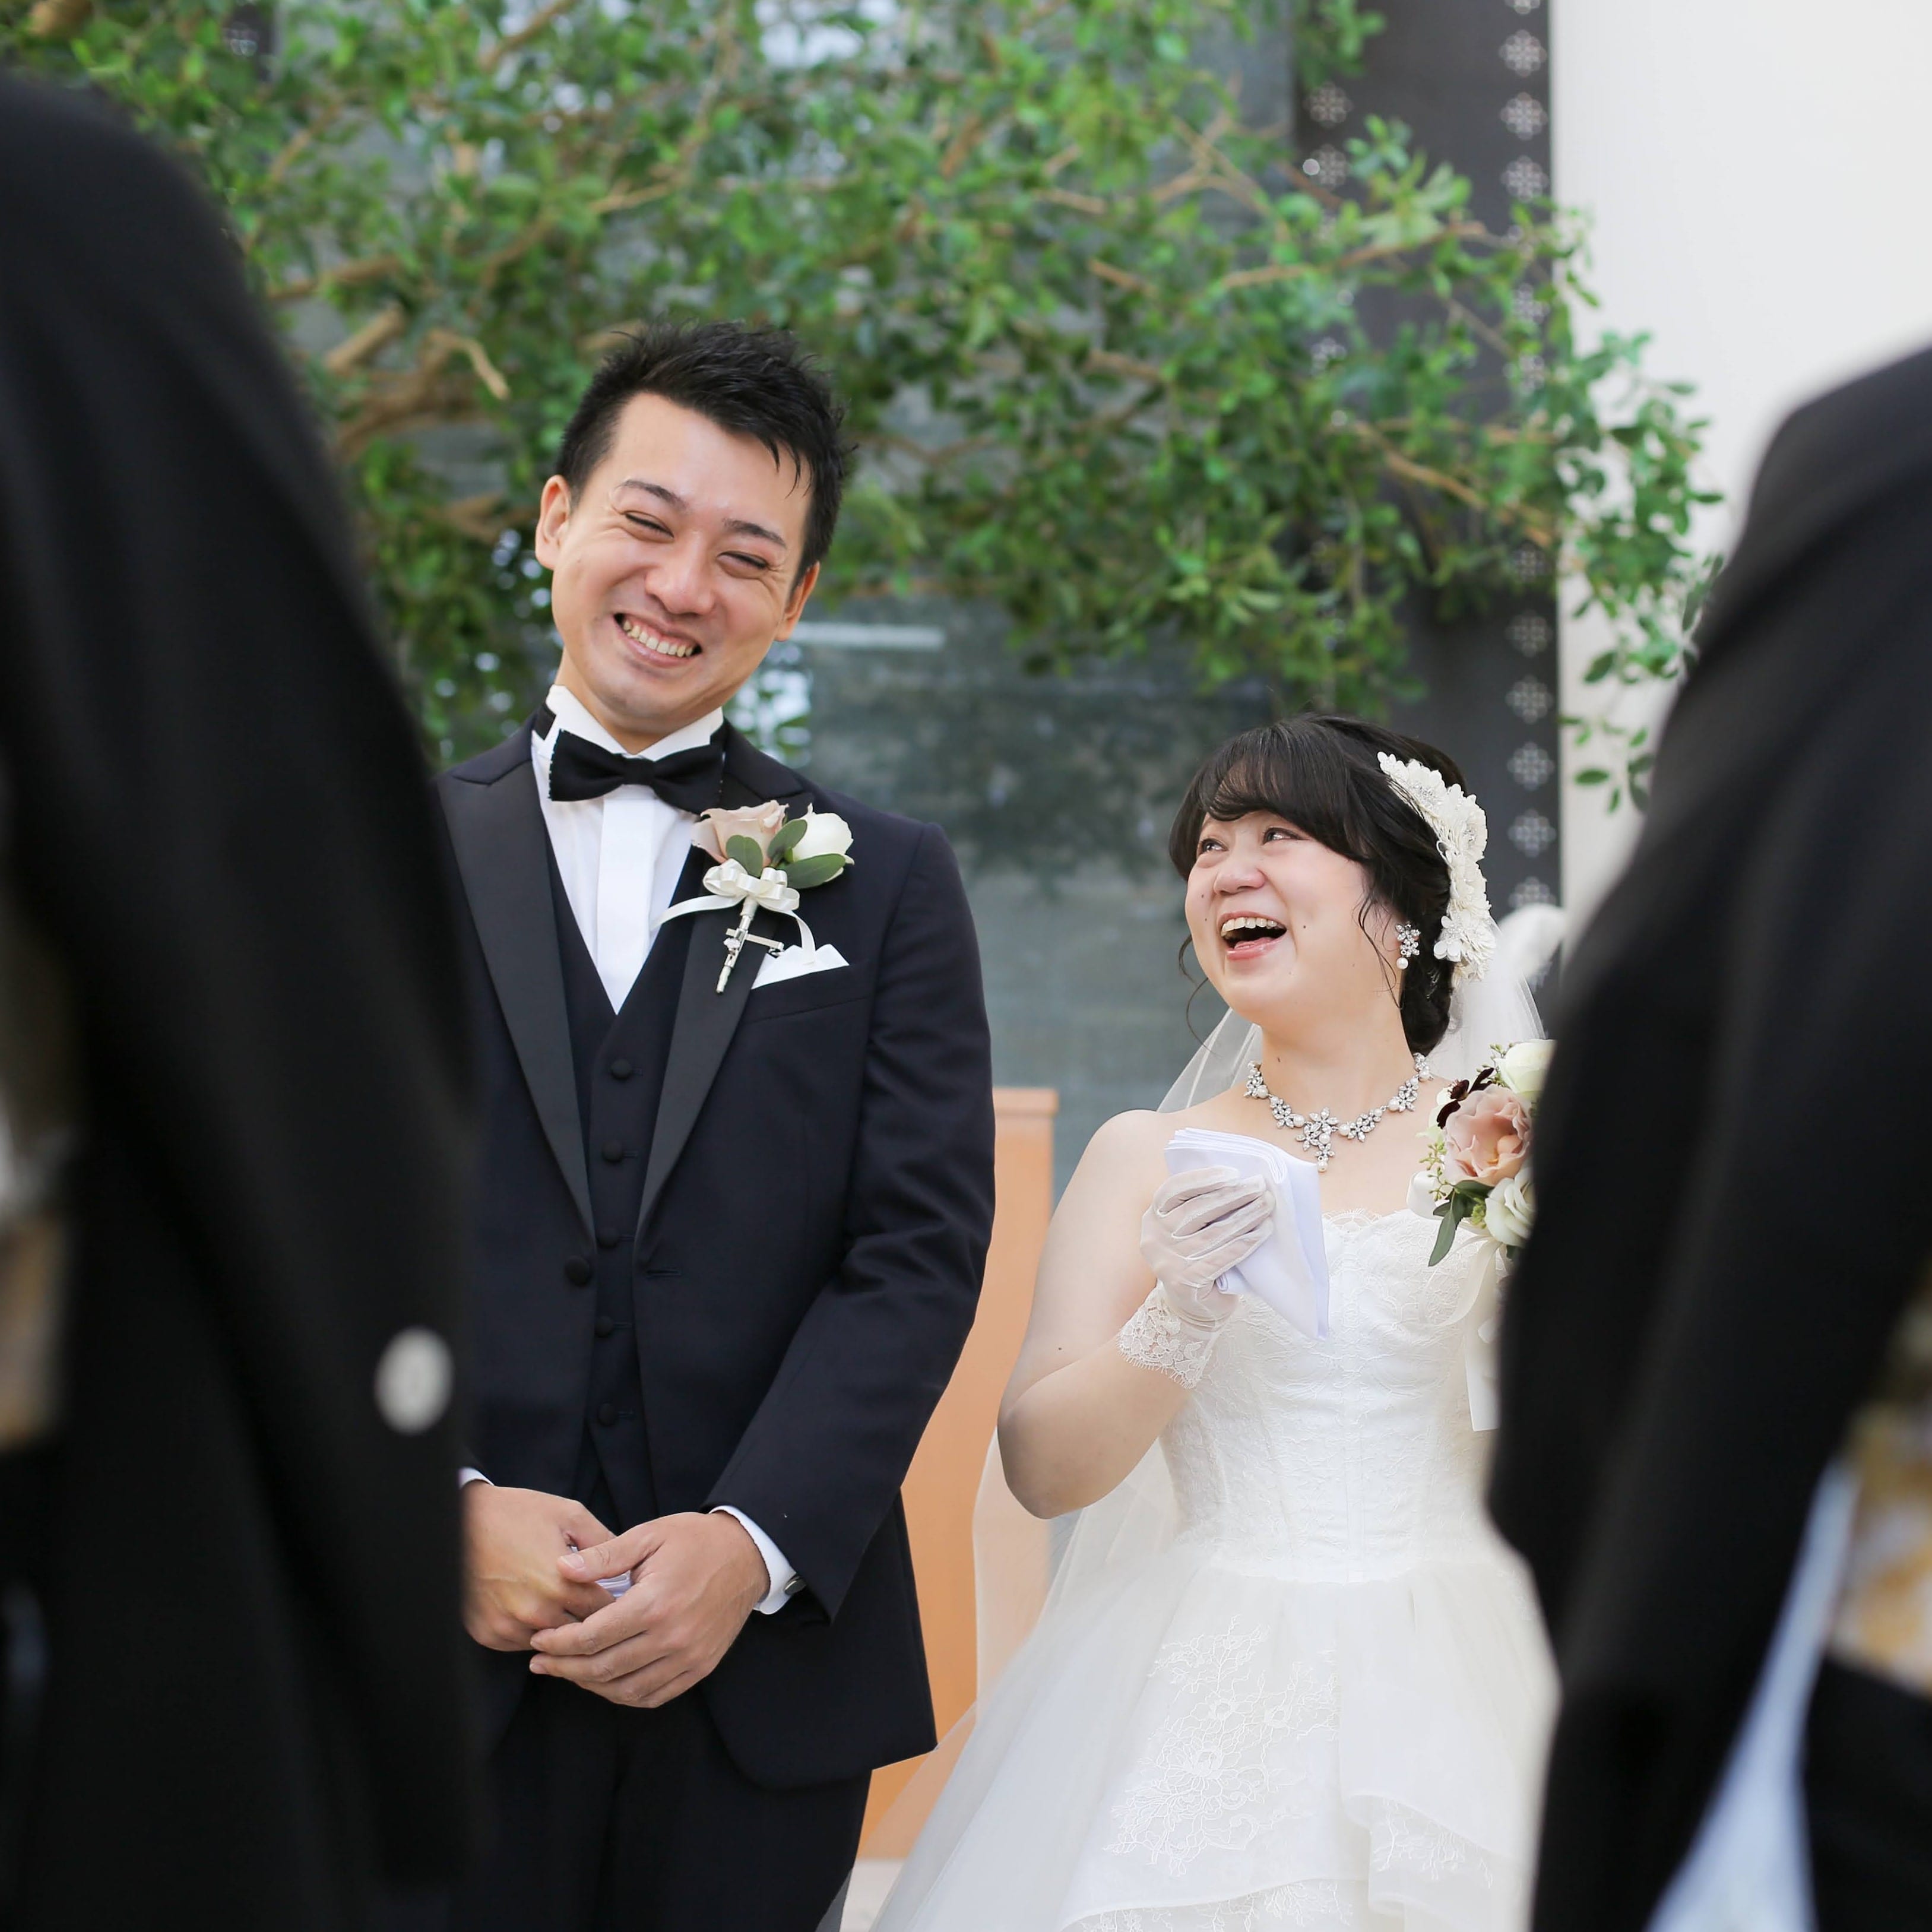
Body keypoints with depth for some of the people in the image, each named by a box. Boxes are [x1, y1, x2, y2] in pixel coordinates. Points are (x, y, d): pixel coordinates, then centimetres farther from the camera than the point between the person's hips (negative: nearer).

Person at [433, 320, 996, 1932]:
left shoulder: (884, 886, 7)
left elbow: (920, 1251, -2)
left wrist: (752, 1544, -14)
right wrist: (441, 1507, -13)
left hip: (764, 1674, 0)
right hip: (435, 1651, 0)